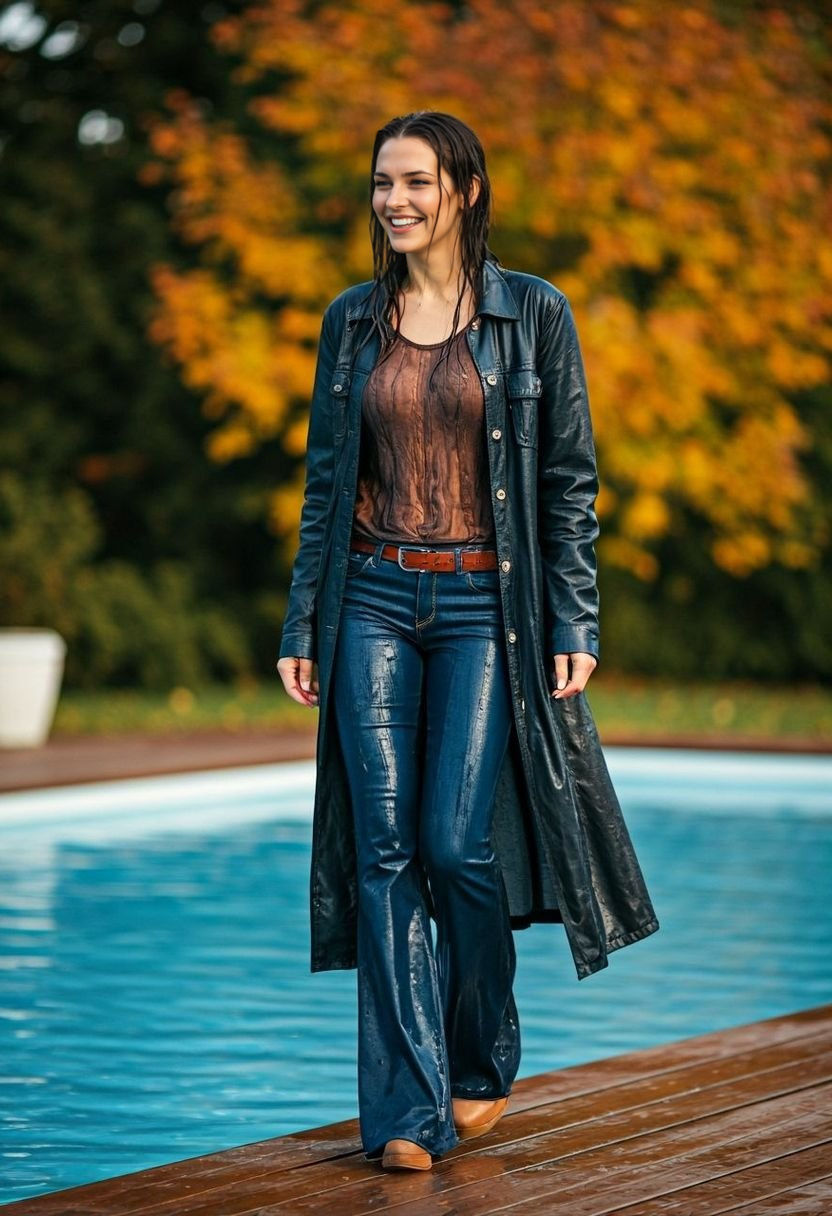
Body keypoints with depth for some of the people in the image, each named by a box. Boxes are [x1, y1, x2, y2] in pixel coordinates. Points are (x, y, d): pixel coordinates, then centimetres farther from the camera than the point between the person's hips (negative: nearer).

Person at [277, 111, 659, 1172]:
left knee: (457, 842, -8)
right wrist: (302, 625, 6)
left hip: (483, 605, -3)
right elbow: (324, 482, 11)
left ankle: (483, 1063, 17)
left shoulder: (533, 314, 0)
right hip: (374, 601, 3)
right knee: (385, 847, -4)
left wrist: (573, 624, -6)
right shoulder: (353, 321, 9)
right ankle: (409, 1106, -1)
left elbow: (569, 480, 0)